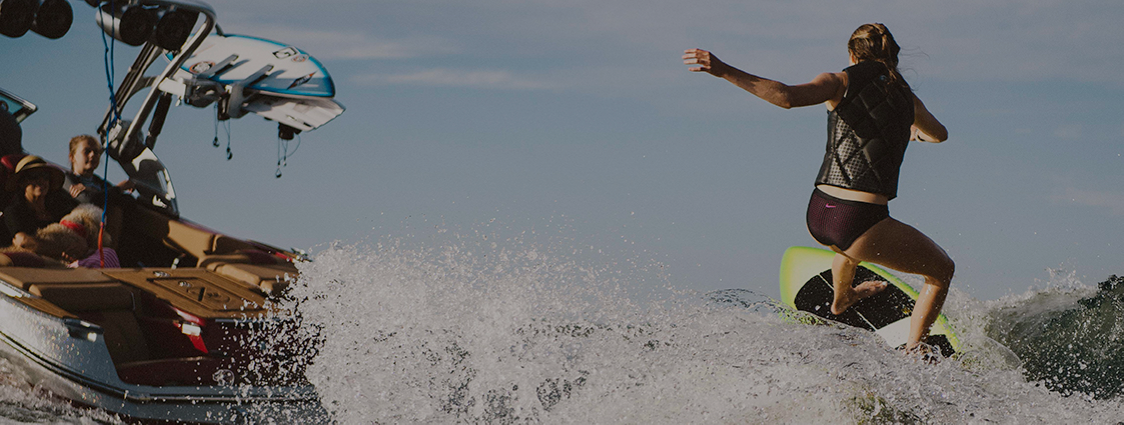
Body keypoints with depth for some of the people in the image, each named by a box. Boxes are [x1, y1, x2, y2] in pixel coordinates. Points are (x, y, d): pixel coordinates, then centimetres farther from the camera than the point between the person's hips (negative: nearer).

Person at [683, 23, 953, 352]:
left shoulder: (840, 83, 2)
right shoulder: (907, 99, 11)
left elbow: (788, 96, -19)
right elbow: (940, 134, 35)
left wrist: (724, 71, -22)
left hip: (818, 216, 3)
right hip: (859, 223, -3)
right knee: (942, 270, 20)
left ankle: (840, 300, 69)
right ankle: (913, 352, 6)